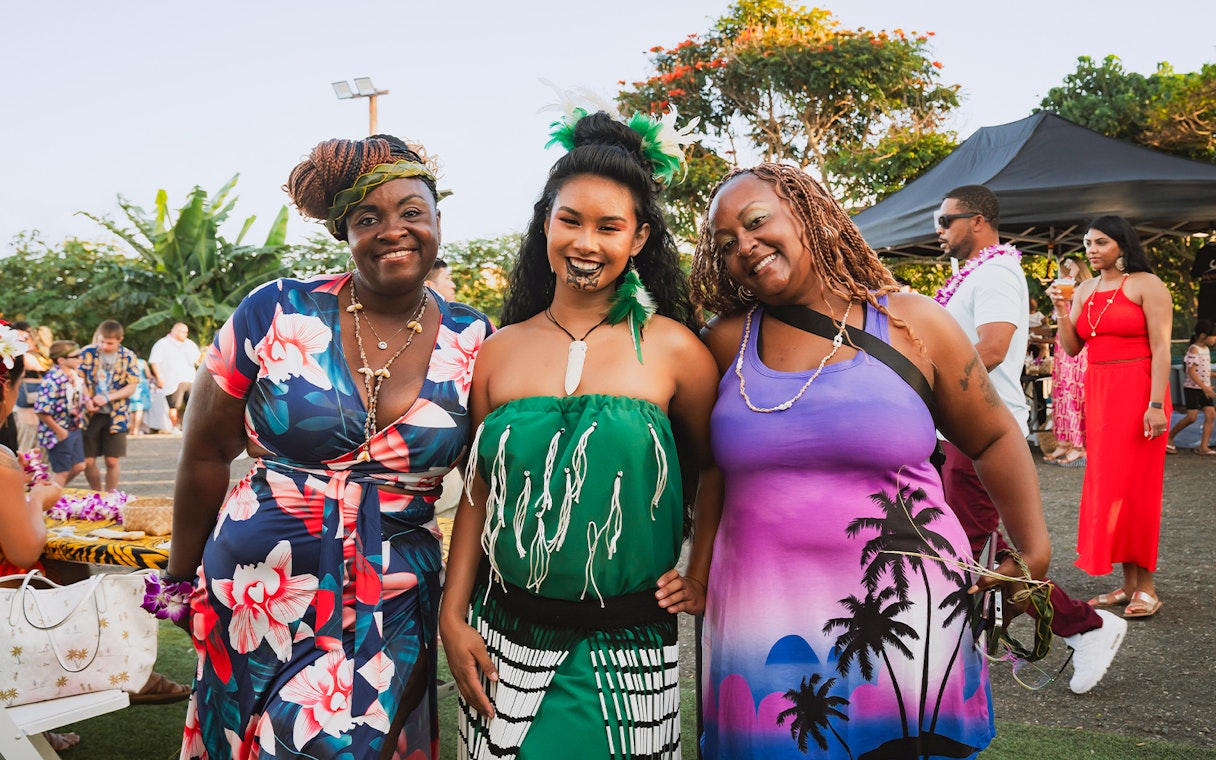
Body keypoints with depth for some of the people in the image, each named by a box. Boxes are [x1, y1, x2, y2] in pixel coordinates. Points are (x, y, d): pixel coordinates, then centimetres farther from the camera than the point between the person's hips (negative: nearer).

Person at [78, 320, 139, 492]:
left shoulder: (129, 357, -1)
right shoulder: (87, 353, 0)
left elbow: (132, 386, -3)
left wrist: (107, 397, -15)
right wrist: (86, 398, -16)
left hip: (116, 415, -1)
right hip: (91, 414, 1)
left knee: (112, 461, 0)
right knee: (88, 462, 3)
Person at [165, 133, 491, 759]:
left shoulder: (473, 343, -2)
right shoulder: (276, 315, -7)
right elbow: (206, 453, 3)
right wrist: (185, 578, 10)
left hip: (392, 616, 1)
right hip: (255, 601, 0)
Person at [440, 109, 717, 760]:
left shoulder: (672, 349, -4)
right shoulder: (499, 351, 2)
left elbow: (715, 469, 7)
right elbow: (478, 491, 5)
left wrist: (702, 572, -2)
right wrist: (453, 617, 3)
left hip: (625, 649, -2)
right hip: (505, 633, 2)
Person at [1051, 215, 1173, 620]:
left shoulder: (1146, 284, -5)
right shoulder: (1085, 290, 13)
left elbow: (1161, 348, -11)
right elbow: (1071, 347, 11)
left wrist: (1156, 404, -18)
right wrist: (1061, 311, -4)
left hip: (1137, 392, -6)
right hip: (1097, 392, 6)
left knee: (1136, 484, -5)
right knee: (1106, 483, 6)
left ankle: (1146, 586, 4)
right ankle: (1128, 582, 13)